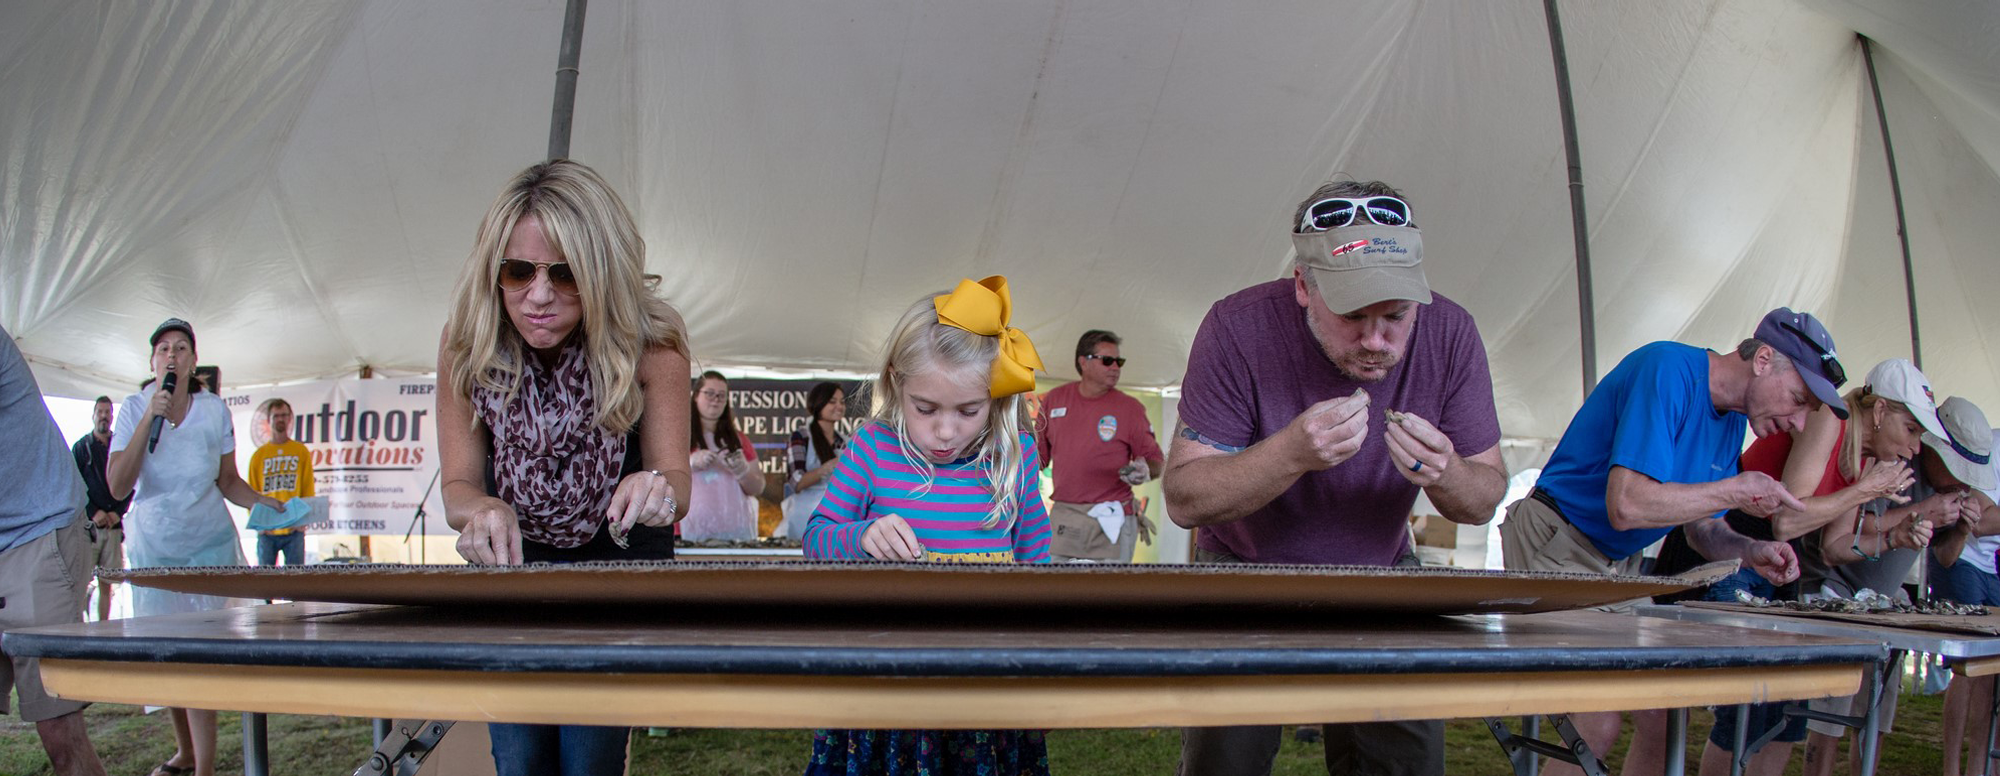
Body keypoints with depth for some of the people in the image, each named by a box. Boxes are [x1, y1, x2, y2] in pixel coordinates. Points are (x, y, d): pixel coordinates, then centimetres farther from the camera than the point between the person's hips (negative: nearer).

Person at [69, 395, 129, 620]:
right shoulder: (81, 447, 8)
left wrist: (117, 512, -4)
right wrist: (94, 513, -10)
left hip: (114, 524, 2)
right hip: (87, 524, -2)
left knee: (107, 584, 2)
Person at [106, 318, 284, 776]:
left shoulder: (214, 410, -3)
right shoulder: (135, 409, -6)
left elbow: (228, 482, 5)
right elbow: (118, 487, -17)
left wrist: (262, 502, -15)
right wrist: (150, 417, -22)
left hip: (208, 544, -1)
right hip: (151, 547, 1)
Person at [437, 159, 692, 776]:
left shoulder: (650, 344, -20)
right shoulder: (467, 347, -15)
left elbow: (674, 478, -15)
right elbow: (458, 486, -9)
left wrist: (656, 490, -40)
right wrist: (484, 511, -34)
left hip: (619, 562, -2)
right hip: (511, 562, 2)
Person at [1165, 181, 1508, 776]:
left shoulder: (1448, 333, -14)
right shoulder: (1240, 328, -23)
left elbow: (1484, 501, -5)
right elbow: (1182, 499, -23)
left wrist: (1445, 474, -29)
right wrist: (1291, 454, -38)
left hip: (1382, 573, 3)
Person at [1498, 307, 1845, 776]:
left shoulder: (1732, 423, 7)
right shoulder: (1669, 369, -22)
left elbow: (1701, 529, 14)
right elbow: (1627, 506, -31)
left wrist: (1749, 551, -7)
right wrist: (1734, 492, -22)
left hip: (1621, 563, 9)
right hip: (1555, 544, -9)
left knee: (1663, 717, 5)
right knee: (1597, 723, -18)